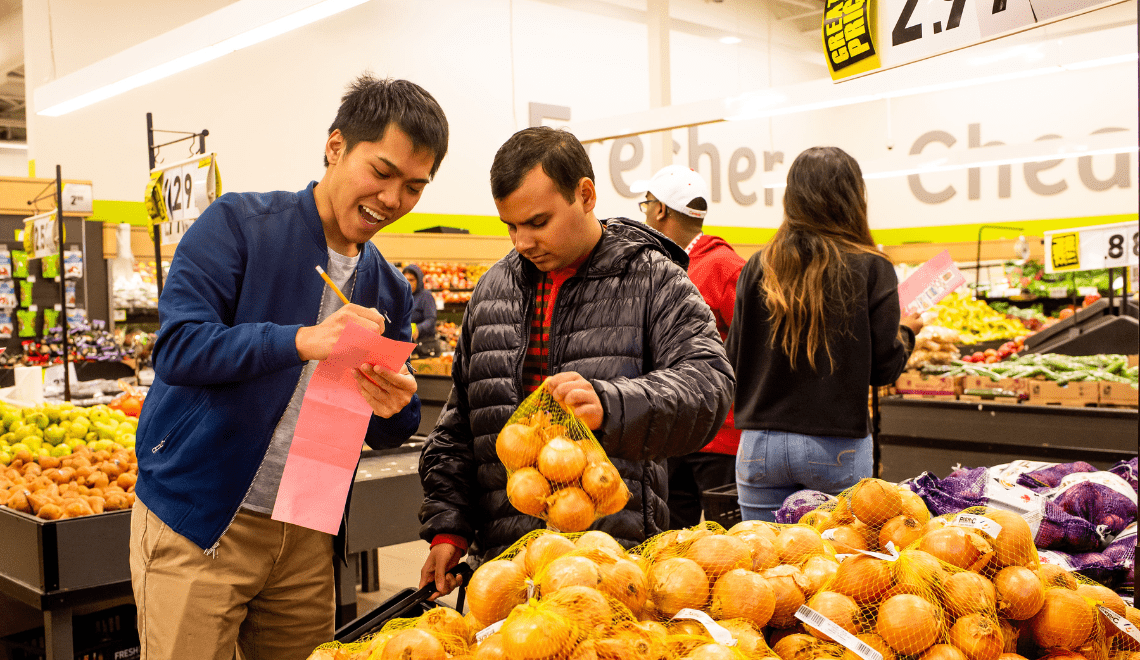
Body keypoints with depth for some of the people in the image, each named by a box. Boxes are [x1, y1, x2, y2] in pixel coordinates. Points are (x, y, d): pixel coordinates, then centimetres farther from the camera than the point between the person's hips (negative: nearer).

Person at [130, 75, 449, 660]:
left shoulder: (389, 290, 8)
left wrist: (396, 409, -14)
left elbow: (388, 435, 11)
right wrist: (303, 341, -31)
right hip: (198, 524, -5)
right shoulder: (238, 224, -7)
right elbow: (177, 348, -18)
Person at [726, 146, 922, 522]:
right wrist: (907, 332, 15)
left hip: (760, 446, 2)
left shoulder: (758, 267, -1)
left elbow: (733, 361, 2)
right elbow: (884, 369, -4)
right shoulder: (871, 270, -7)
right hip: (837, 447, -2)